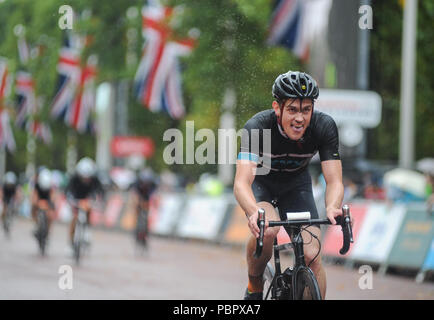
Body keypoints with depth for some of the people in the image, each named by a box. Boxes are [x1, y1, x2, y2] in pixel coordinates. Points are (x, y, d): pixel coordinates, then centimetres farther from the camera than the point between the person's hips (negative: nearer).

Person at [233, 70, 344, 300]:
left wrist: (332, 208, -53)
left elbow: (334, 181, -29)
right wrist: (255, 212, -65)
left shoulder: (324, 126, -28)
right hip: (260, 182, -2)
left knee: (311, 256, -15)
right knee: (266, 229, -34)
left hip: (296, 182, 2)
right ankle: (254, 287, -7)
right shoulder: (257, 127, -35)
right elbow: (242, 183, -43)